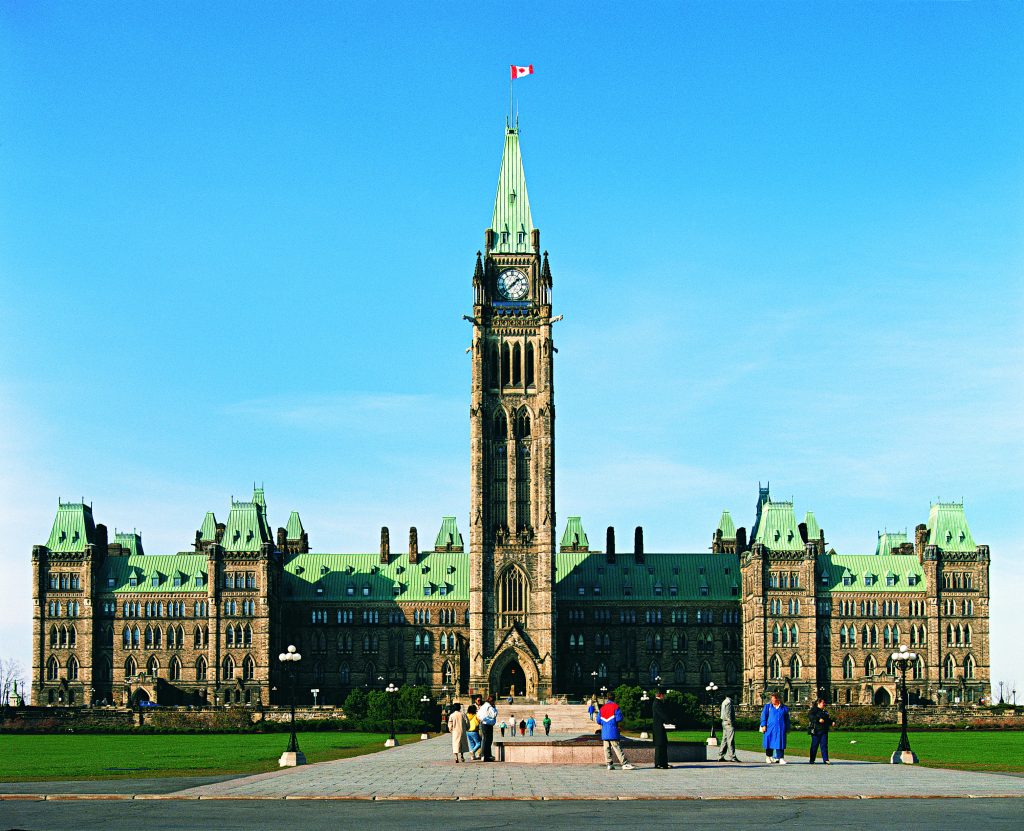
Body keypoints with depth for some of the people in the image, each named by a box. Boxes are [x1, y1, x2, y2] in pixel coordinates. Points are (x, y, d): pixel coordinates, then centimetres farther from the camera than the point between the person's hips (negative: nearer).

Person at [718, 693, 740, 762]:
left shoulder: (724, 702, 18)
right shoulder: (729, 702, -13)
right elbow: (728, 713, -18)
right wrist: (731, 722, -18)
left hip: (725, 723, 10)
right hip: (729, 723, -10)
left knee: (725, 740, 10)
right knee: (730, 741, -10)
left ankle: (721, 756, 11)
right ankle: (732, 756, -12)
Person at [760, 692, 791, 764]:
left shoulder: (784, 708, 10)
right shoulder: (768, 706, 7)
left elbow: (787, 719, 16)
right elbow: (763, 716, 4)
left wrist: (787, 728, 13)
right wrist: (763, 725, -6)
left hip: (780, 728, 0)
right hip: (770, 728, 0)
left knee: (780, 743, -5)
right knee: (769, 742, 4)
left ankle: (780, 758, -6)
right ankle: (768, 757, 17)